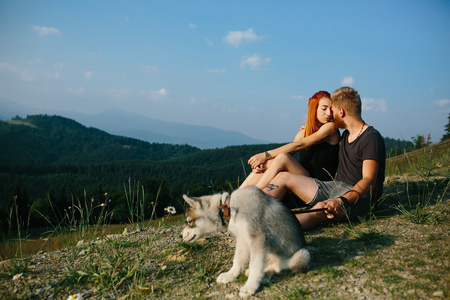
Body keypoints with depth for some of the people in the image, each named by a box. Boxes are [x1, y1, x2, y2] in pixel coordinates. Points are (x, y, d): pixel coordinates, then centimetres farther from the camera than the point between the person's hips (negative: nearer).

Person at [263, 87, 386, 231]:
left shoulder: (372, 138, -10)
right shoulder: (346, 136, 18)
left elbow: (368, 181, -23)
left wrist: (343, 200, -38)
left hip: (359, 195, -8)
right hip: (335, 187, 9)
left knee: (321, 208, -41)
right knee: (283, 177, -3)